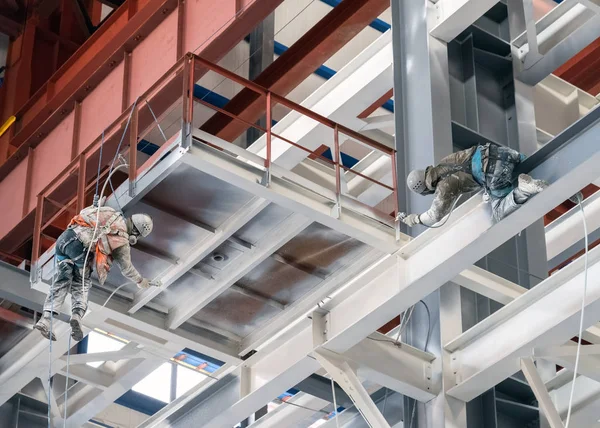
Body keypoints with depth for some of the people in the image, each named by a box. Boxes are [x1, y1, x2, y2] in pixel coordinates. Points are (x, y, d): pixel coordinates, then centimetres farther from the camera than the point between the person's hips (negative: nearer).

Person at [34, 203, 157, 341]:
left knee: (61, 282, 11)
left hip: (63, 237, 6)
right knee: (82, 284, 11)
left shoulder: (111, 213, 21)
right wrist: (140, 281, 38)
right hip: (78, 243, -6)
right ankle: (77, 315, -13)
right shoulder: (122, 241, 8)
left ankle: (45, 319, -1)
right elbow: (126, 268, 21)